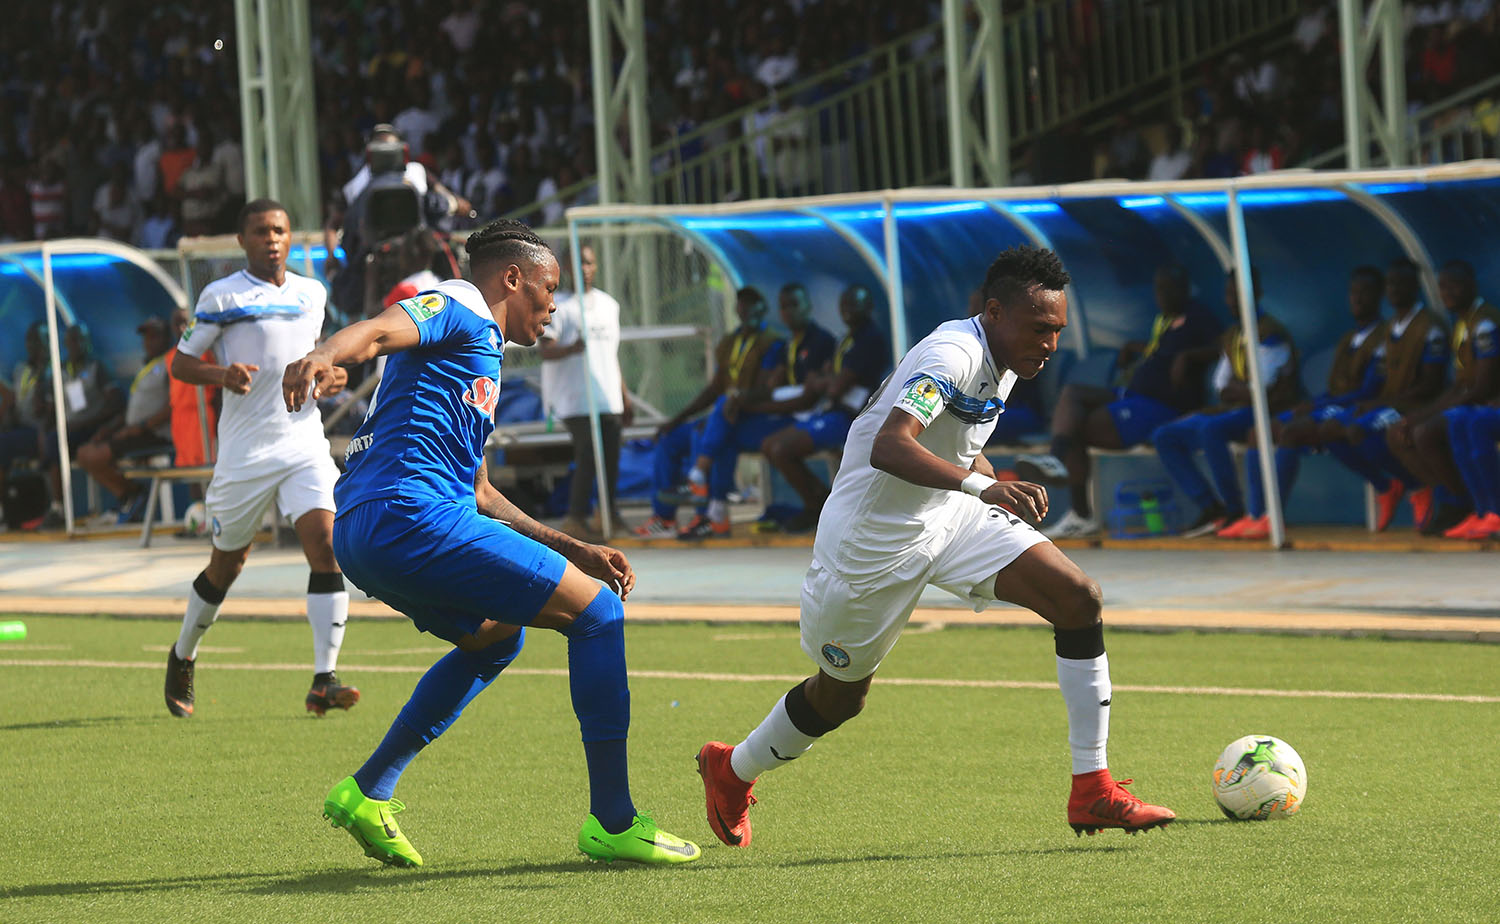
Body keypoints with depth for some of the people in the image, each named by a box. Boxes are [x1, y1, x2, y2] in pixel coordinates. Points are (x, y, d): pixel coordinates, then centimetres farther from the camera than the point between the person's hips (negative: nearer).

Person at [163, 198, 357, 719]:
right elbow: (181, 364, 0)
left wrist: (330, 377, 7)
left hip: (304, 443, 3)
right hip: (245, 452, -3)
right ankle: (182, 658, 35)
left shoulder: (312, 294, 13)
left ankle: (323, 682, -19)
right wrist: (223, 374, -20)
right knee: (226, 564, 8)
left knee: (326, 543, -17)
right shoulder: (221, 296, -3)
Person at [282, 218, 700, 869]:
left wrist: (571, 548, 34)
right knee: (596, 610, -4)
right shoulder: (462, 310, 2)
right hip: (410, 516, -11)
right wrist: (324, 357, -42)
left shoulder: (481, 354, 32)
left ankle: (367, 792, 23)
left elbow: (475, 490, 37)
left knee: (496, 636, 33)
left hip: (359, 536, 11)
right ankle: (612, 821, -4)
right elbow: (380, 330, -19)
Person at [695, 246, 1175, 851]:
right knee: (841, 695, 10)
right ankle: (731, 772, 41)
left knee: (1079, 599, -11)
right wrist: (983, 484, -52)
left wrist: (1008, 491, 4)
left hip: (948, 515, 8)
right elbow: (889, 447, -42)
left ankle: (1093, 792, -8)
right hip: (871, 539, -8)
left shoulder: (1002, 360, 2)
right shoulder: (953, 355, -27)